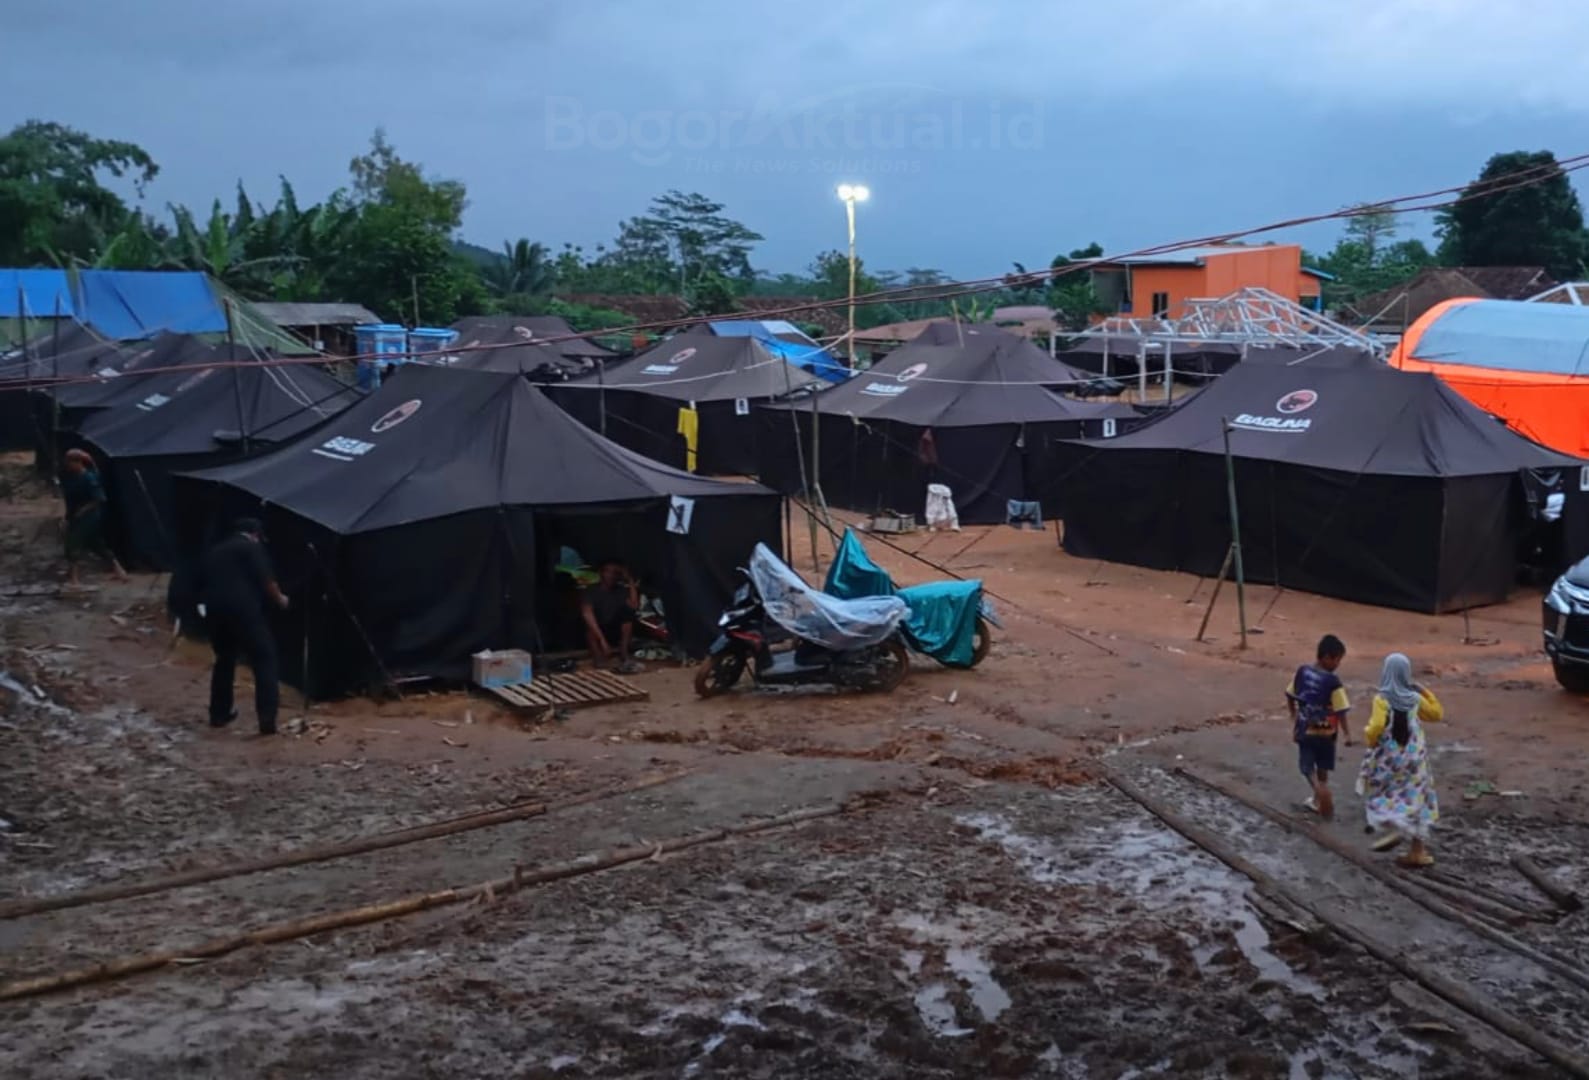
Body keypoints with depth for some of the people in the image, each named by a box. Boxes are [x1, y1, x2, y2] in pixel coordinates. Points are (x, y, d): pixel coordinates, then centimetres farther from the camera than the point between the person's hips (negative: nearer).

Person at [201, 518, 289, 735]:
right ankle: (267, 719, -10)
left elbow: (202, 584, 28)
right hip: (243, 611, -7)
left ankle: (219, 714, 28)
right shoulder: (251, 547, 4)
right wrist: (279, 599, 11)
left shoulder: (215, 551, 24)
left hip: (215, 611, 7)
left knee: (224, 660, 24)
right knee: (264, 659, -1)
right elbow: (266, 580, -5)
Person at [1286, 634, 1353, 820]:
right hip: (1325, 732, -2)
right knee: (1322, 767, 18)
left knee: (1306, 765, 10)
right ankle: (1319, 799, 27)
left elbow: (1290, 696, 6)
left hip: (1304, 729, 3)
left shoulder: (1302, 672, -6)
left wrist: (1294, 717, 21)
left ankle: (1320, 790, -15)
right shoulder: (1332, 681, -21)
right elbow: (1340, 710, -19)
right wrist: (1346, 732, -6)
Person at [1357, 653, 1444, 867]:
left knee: (1381, 795, 20)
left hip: (1388, 757, -3)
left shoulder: (1382, 699, -14)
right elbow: (1438, 714, 15)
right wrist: (1424, 690, 14)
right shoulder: (1415, 698, -2)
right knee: (1415, 801, 9)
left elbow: (1377, 725, -27)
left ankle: (1395, 830, 0)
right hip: (1414, 757, 3)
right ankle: (1419, 851, 10)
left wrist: (1368, 736, -7)